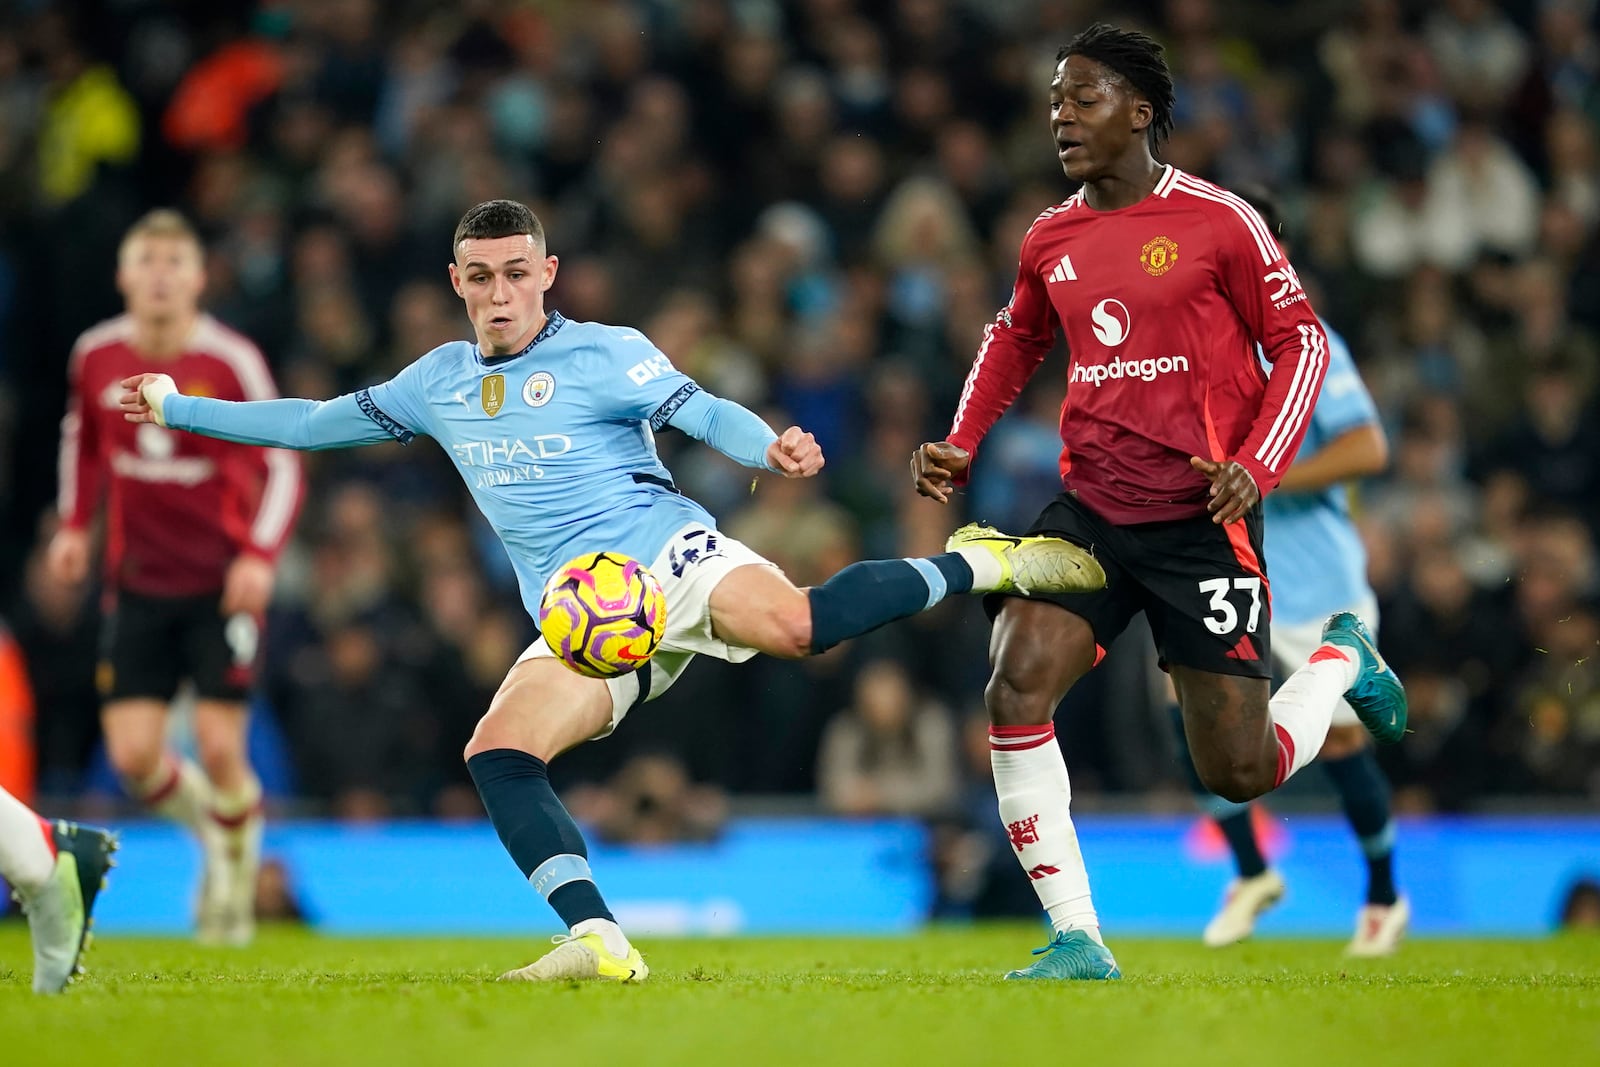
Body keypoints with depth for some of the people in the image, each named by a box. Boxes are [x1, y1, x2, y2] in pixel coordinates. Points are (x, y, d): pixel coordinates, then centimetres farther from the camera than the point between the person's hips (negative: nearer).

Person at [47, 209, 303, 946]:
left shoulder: (230, 361, -13)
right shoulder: (96, 355, -2)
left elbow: (282, 465, -8)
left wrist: (260, 555, -20)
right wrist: (73, 525, 10)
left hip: (221, 581, -3)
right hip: (137, 581, 3)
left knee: (220, 749, -8)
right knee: (132, 755, -6)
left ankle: (237, 865, 22)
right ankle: (208, 822, 26)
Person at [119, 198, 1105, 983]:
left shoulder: (604, 355, 2)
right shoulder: (437, 382, 17)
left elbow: (705, 412, -9)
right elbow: (317, 424, 26)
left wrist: (773, 447, -31)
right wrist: (177, 409, 25)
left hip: (669, 557, -5)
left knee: (792, 623, -35)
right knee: (497, 756, -20)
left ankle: (979, 564, -13)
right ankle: (599, 940, -25)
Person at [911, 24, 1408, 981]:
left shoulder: (1217, 221, -8)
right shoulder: (1051, 239, 7)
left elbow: (1301, 342, -2)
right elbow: (1016, 339, 26)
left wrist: (1256, 467, -15)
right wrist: (963, 447, 13)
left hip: (1201, 518, -4)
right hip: (1088, 508, 4)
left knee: (1239, 773, 1)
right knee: (1015, 693, -19)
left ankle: (1343, 659, 35)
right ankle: (1078, 943, -11)